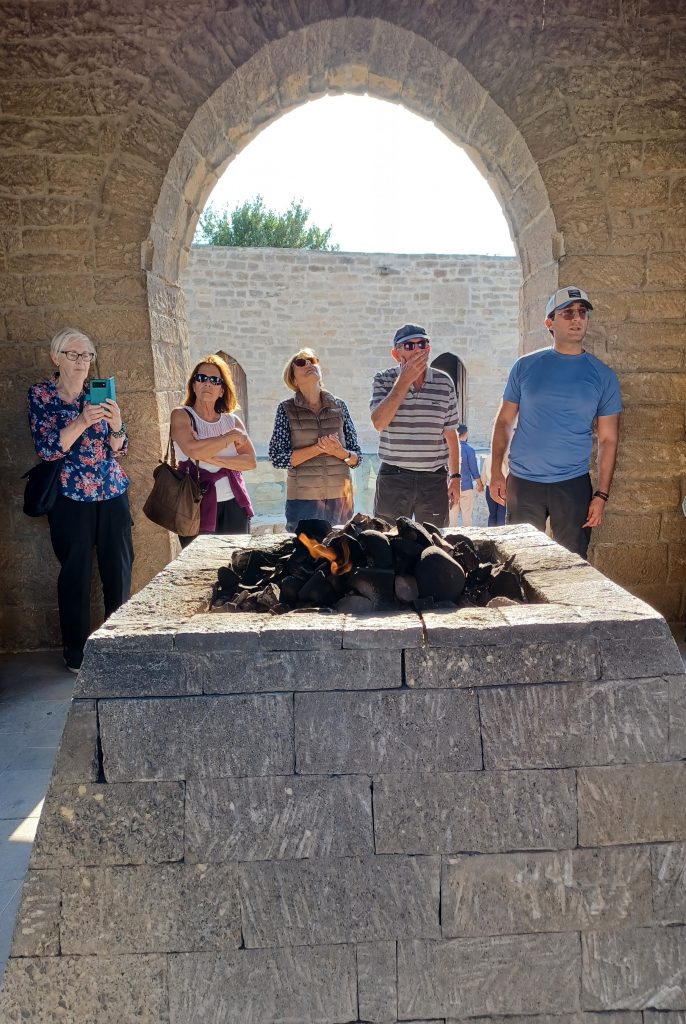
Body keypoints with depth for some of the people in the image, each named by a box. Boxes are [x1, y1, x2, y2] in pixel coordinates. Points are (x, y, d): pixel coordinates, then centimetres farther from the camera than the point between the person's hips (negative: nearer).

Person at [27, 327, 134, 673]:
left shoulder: (100, 393, 9)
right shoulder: (41, 395, 1)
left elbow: (118, 450, 7)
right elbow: (47, 448, -10)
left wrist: (116, 424, -14)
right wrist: (82, 421, -23)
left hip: (112, 494, 3)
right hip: (70, 497, -3)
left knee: (119, 570, 4)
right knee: (75, 573, 2)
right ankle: (76, 651, 17)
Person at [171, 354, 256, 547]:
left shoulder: (232, 420, 10)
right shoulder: (181, 415, 0)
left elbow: (251, 461, -2)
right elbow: (193, 450, -20)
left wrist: (214, 459, -15)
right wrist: (231, 436, -11)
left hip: (234, 505, 4)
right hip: (198, 507, -3)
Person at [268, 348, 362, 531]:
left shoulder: (339, 406, 7)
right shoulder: (287, 409, 1)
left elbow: (357, 457, 8)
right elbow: (277, 458, -6)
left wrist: (340, 452, -14)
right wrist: (318, 448, -15)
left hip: (340, 498, 2)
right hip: (303, 500, -2)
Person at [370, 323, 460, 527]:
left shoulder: (444, 382, 5)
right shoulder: (384, 380, 1)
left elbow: (450, 434, 10)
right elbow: (379, 422, -16)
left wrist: (455, 476, 7)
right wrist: (405, 380, -15)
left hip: (435, 479, 2)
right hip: (393, 478, -1)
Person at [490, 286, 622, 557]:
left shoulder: (603, 376, 3)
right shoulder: (526, 366, 3)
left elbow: (608, 440, 3)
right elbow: (504, 422, 7)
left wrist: (601, 495, -3)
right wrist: (496, 472, -2)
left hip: (574, 484, 0)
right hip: (522, 483, 0)